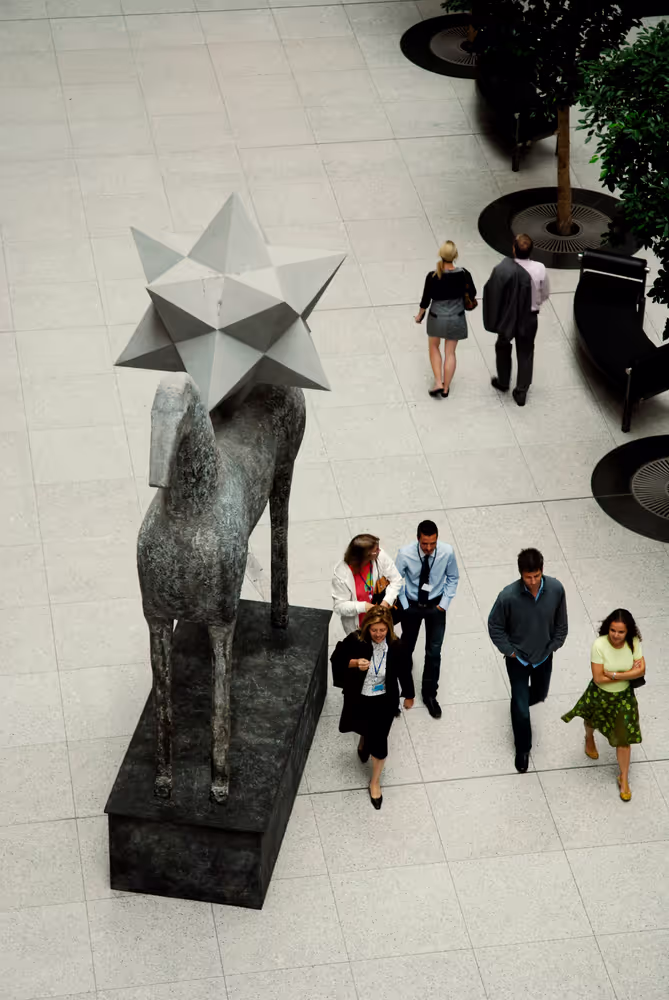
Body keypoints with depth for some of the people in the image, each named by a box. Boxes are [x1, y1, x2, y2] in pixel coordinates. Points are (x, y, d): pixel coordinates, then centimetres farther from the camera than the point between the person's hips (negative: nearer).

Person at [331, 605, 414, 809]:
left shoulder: (396, 647, -23)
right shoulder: (355, 640, -25)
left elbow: (404, 672, -7)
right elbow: (336, 660, -11)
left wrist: (409, 696, 7)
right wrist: (355, 663, -30)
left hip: (384, 701, -1)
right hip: (358, 699, 1)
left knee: (379, 741, 6)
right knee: (363, 729, 30)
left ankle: (375, 782, 30)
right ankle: (364, 741, 69)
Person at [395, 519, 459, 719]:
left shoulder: (447, 552, -24)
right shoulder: (405, 554, -28)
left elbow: (452, 578, -4)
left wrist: (444, 603, -8)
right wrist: (404, 606, -10)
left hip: (436, 605, 1)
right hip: (411, 605, -1)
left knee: (434, 652, 8)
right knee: (407, 646, 21)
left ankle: (429, 695, 27)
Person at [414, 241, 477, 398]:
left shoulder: (432, 276, -22)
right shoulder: (463, 274, -18)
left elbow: (426, 300, -11)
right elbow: (472, 294, 0)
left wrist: (419, 316, 7)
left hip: (437, 318, -1)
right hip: (456, 318, 1)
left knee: (434, 348, 23)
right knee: (450, 352, 16)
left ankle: (438, 383, 14)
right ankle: (446, 388, 25)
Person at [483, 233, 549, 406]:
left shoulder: (502, 269, -26)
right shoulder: (540, 269, -20)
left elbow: (493, 294, -16)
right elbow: (544, 295, -4)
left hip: (507, 317, -1)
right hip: (530, 319, 1)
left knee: (502, 347, 27)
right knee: (525, 354, 18)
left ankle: (503, 382, 44)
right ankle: (521, 393, 26)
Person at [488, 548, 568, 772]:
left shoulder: (556, 589, -22)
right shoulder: (508, 596, -30)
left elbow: (561, 621, -3)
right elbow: (494, 626, -13)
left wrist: (554, 646, 0)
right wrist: (510, 651, -10)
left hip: (544, 656, 3)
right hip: (518, 658, -3)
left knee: (539, 694, 27)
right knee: (521, 708, 6)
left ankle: (519, 704, 62)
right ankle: (523, 749, 30)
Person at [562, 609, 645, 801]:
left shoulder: (634, 643, -22)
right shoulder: (599, 645, -32)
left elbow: (641, 670, -19)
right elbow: (598, 678, -29)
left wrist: (614, 675, -29)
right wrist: (629, 673, -26)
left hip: (624, 696, 1)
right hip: (600, 695, -1)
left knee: (624, 737, 7)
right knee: (592, 721, 30)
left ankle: (624, 778, 28)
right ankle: (589, 739, 67)